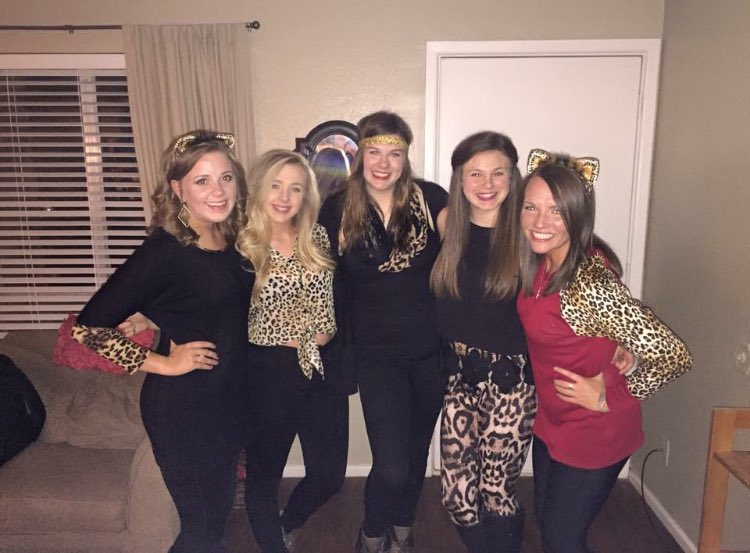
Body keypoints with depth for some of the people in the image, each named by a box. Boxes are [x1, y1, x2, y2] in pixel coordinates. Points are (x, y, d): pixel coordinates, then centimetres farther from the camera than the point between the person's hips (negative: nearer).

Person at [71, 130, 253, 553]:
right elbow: (89, 326, -21)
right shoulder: (165, 249, -20)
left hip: (228, 402, 7)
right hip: (182, 407, -7)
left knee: (220, 511, 22)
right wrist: (164, 363, -16)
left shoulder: (232, 241, 2)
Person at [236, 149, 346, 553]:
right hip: (267, 373, -4)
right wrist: (302, 340, -11)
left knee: (330, 473, 15)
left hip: (322, 370, 5)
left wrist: (329, 331, -1)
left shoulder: (318, 238, 2)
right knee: (263, 475, 13)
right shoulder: (241, 247, -11)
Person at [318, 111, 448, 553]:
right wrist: (342, 350, 3)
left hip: (432, 350, 1)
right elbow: (332, 286, 2)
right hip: (376, 354, -1)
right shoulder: (337, 210, -5)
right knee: (390, 466, -3)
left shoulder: (432, 199, -7)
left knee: (417, 451, 18)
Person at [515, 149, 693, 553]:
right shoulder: (541, 263, -7)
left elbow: (672, 356, -30)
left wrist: (608, 398, -20)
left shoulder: (590, 282, -31)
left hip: (592, 433, -7)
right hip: (551, 421, 7)